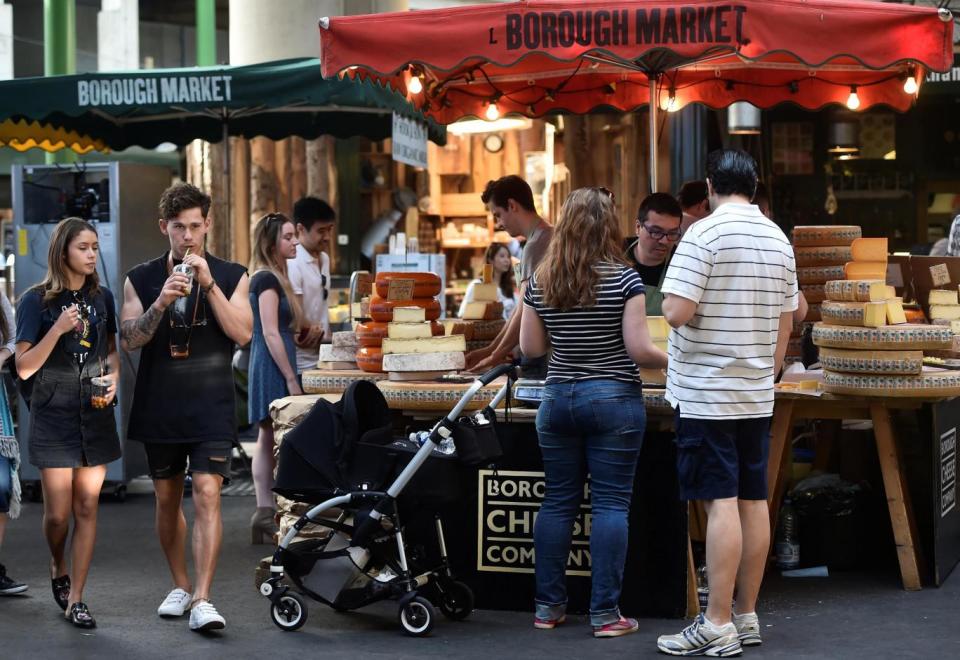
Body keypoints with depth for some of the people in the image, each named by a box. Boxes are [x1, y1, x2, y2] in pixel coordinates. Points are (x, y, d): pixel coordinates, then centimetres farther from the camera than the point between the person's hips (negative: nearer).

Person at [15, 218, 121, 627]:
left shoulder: (102, 297, 5)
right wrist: (58, 329, -22)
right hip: (53, 418, -3)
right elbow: (24, 367, -10)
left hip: (96, 417, 3)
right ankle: (58, 567, 31)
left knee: (87, 508, 3)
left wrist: (113, 378, -3)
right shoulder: (36, 301, -7)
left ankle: (75, 599, 10)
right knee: (58, 513, -1)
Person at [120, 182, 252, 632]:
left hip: (211, 409, -2)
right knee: (167, 499, 11)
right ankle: (180, 586, 28)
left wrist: (209, 285, -17)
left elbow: (242, 333, -9)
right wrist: (161, 302, -20)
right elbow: (130, 339, -4)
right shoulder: (141, 279, 5)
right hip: (159, 409, 2)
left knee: (207, 495, -14)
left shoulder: (231, 277, 3)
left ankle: (202, 600, -16)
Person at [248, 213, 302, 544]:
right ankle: (268, 513, -10)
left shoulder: (270, 277, 17)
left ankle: (265, 511, 10)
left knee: (268, 438, 8)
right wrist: (291, 379, -18)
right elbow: (270, 334, -18)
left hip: (268, 367, 10)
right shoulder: (267, 280, -13)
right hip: (274, 367, -10)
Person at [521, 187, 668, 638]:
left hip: (558, 399, 4)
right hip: (613, 399, -4)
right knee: (610, 504, 0)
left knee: (557, 502, 10)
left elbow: (529, 348, 6)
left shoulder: (541, 282, 2)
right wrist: (672, 362, 6)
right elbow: (639, 349, -12)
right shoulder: (623, 279, -10)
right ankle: (604, 612, 0)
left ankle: (548, 605, 14)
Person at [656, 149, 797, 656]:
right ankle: (747, 617, 17)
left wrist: (675, 302, 1)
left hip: (706, 392, -7)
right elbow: (785, 324, 14)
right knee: (753, 500, 9)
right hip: (757, 392, 7)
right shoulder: (779, 239, 10)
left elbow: (676, 312, -21)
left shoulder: (704, 234, -13)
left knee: (721, 502, -7)